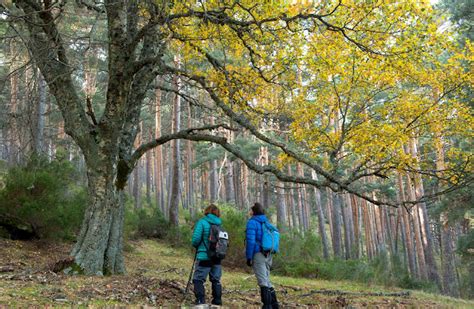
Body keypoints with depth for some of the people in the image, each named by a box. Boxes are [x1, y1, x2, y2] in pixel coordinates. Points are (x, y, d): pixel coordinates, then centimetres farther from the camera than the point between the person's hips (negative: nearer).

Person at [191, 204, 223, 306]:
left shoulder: (202, 222, -8)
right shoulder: (219, 224, 6)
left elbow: (196, 239, -14)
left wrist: (195, 245, 6)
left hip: (204, 256, -5)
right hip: (217, 257, 5)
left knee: (198, 279, 1)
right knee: (216, 280, 16)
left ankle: (200, 302, -5)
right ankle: (217, 301, 22)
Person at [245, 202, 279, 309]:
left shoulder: (252, 222, -8)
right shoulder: (266, 222, 15)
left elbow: (250, 241, -15)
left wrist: (248, 257, -12)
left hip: (258, 255, -8)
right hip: (267, 255, 8)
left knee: (263, 282, -6)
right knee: (266, 280, 17)